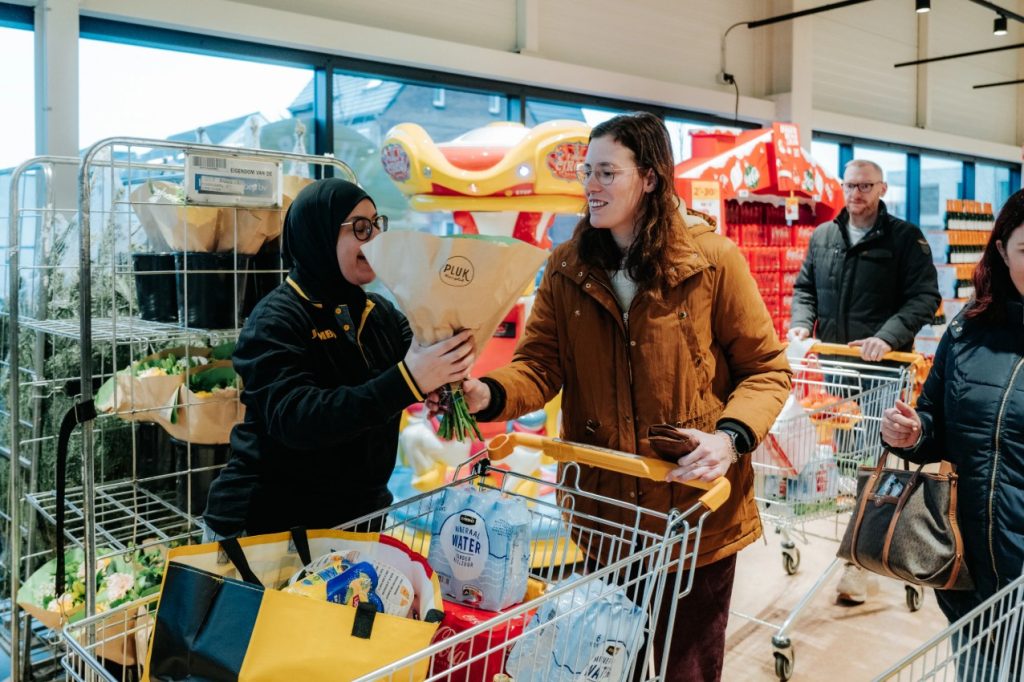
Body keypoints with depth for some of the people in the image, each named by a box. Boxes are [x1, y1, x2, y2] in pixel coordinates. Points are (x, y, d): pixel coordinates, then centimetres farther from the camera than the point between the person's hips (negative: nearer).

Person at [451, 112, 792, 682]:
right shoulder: (568, 268, 1)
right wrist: (489, 394, -27)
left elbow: (766, 368, -5)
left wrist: (731, 436, -23)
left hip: (695, 510, -3)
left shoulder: (711, 260, -10)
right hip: (601, 511, 3)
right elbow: (542, 362, -6)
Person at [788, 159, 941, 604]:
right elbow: (805, 288, 18)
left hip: (881, 367, -4)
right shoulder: (823, 237, 12)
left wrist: (888, 336, -22)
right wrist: (801, 322, -2)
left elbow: (924, 297, -8)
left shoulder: (906, 239, -2)